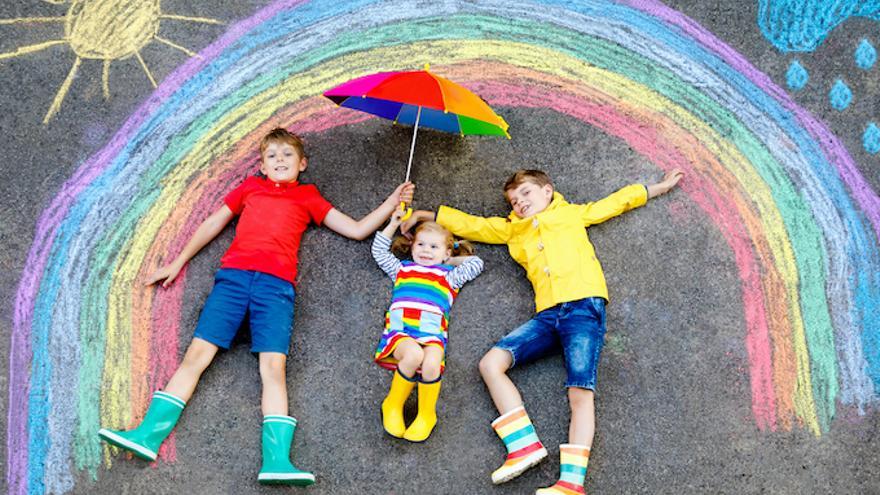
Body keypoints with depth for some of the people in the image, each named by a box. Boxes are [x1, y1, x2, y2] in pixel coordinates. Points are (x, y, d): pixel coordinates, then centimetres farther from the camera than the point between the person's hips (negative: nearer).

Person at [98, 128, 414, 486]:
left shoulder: (308, 198, 22)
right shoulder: (250, 187, 25)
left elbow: (357, 230, 21)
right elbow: (213, 224, 27)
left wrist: (393, 201, 14)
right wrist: (178, 262, 24)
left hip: (276, 284, -1)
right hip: (233, 276, 1)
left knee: (273, 365, -16)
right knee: (197, 352, -11)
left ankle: (277, 461, -27)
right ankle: (148, 436, -14)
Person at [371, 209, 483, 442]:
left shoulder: (449, 275, 31)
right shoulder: (402, 268, 32)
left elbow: (476, 263, 36)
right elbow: (379, 251, 39)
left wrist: (449, 261, 36)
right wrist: (393, 225, 39)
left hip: (432, 332, 0)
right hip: (400, 328, 0)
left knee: (431, 363, -34)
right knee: (414, 355, -37)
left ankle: (427, 415, -11)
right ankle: (393, 405, -14)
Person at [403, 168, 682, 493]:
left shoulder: (572, 213, 22)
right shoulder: (512, 229, 28)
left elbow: (617, 201, 30)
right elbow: (469, 224, 33)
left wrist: (658, 187, 34)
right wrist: (425, 215, 33)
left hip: (584, 306, -4)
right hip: (547, 316, 5)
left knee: (581, 392, -18)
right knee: (491, 363, -13)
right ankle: (525, 446, -21)